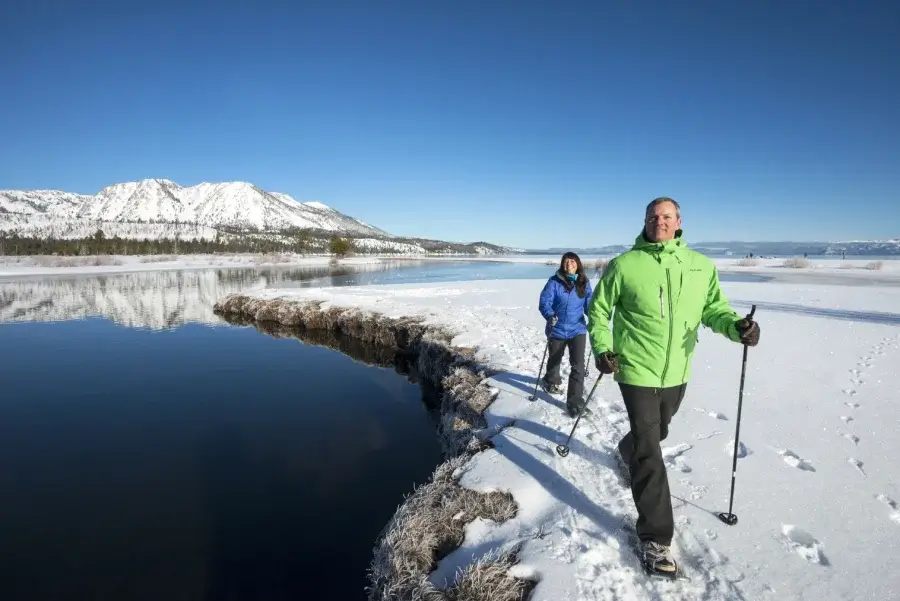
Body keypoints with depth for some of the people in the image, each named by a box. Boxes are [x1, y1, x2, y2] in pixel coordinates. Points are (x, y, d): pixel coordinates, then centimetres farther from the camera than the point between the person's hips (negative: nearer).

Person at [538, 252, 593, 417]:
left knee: (578, 365, -9)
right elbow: (544, 301, -16)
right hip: (557, 329, -1)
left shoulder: (584, 283, 0)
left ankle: (575, 402, -4)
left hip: (577, 329, 1)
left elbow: (589, 303, 1)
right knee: (555, 359, 21)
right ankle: (551, 381, 52)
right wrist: (549, 315, -35)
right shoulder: (554, 281, -10)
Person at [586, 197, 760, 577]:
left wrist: (737, 325, -18)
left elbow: (713, 307, 4)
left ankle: (628, 452, 62)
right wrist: (602, 348, -13)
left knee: (655, 433, 27)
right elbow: (599, 308, -1)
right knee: (649, 453, -6)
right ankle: (655, 538, 5)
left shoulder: (702, 266, 0)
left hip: (677, 371, 5)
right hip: (637, 370, -4)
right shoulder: (624, 265, -9)